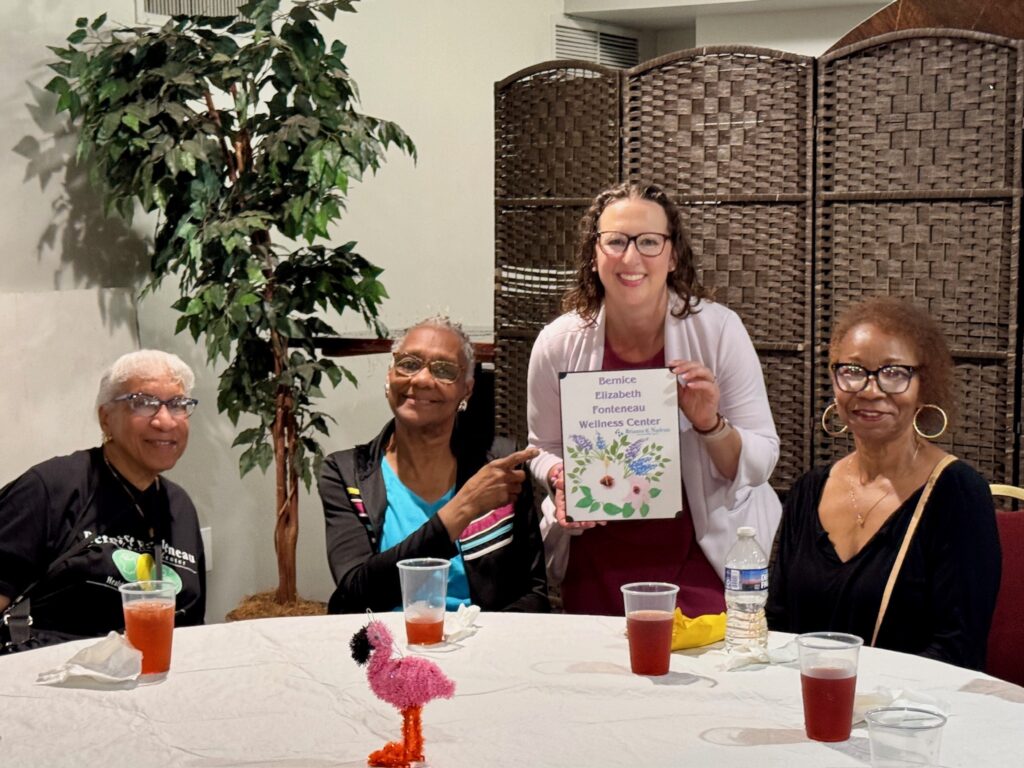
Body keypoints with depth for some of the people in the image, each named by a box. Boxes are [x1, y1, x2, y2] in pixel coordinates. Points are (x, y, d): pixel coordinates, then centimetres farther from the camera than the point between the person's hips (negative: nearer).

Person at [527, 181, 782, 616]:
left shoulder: (718, 330, -11)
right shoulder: (559, 344, -7)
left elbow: (761, 461, -7)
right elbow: (544, 449, 10)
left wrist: (711, 426, -25)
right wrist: (558, 478, -12)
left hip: (702, 560, -1)